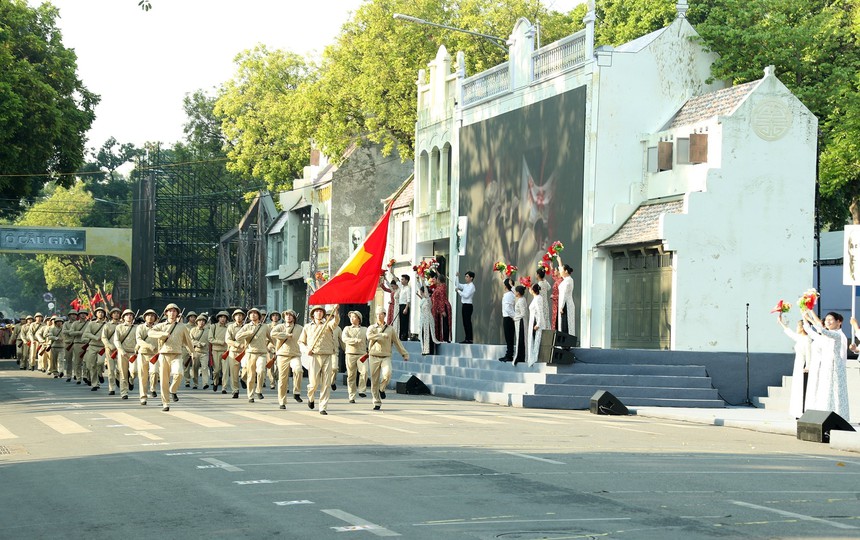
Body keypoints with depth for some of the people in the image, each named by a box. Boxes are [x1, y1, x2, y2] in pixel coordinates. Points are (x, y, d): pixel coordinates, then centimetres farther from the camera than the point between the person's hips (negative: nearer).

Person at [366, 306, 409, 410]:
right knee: (374, 381, -2)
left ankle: (382, 389, 2)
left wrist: (405, 354, 13)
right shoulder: (372, 328, 7)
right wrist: (383, 335, -13)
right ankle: (377, 403, 8)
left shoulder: (390, 329, 13)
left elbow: (397, 342, 15)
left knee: (387, 373, -27)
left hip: (386, 357, 0)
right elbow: (369, 336, -16)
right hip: (374, 356, 0)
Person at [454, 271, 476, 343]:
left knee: (468, 322, -8)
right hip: (464, 305, 8)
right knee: (465, 322, 8)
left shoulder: (471, 286, -10)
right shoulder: (465, 285, 15)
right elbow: (457, 285, 22)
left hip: (468, 306, -8)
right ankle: (466, 339, 11)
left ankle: (469, 339, -7)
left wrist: (458, 291, -12)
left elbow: (466, 295, -19)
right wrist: (456, 277, 11)